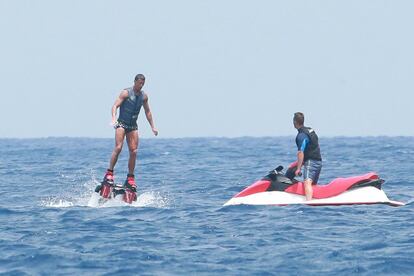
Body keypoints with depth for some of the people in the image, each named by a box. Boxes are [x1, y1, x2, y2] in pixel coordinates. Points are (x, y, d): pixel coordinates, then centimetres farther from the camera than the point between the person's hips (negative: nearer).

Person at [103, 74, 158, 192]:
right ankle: (109, 173, -16)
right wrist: (114, 119, -32)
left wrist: (152, 127, 15)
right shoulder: (126, 93, -9)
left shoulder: (144, 96, 7)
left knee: (134, 151, -2)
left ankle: (130, 178, 4)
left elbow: (147, 111, 18)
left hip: (133, 126, 5)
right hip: (122, 124, -5)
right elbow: (115, 105, -16)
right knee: (118, 147, -20)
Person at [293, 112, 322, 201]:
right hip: (319, 161, 10)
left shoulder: (301, 135, -13)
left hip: (310, 161, -10)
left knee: (307, 183, -24)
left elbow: (301, 152, -19)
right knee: (313, 184, 18)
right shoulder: (311, 130, 16)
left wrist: (298, 168, -17)